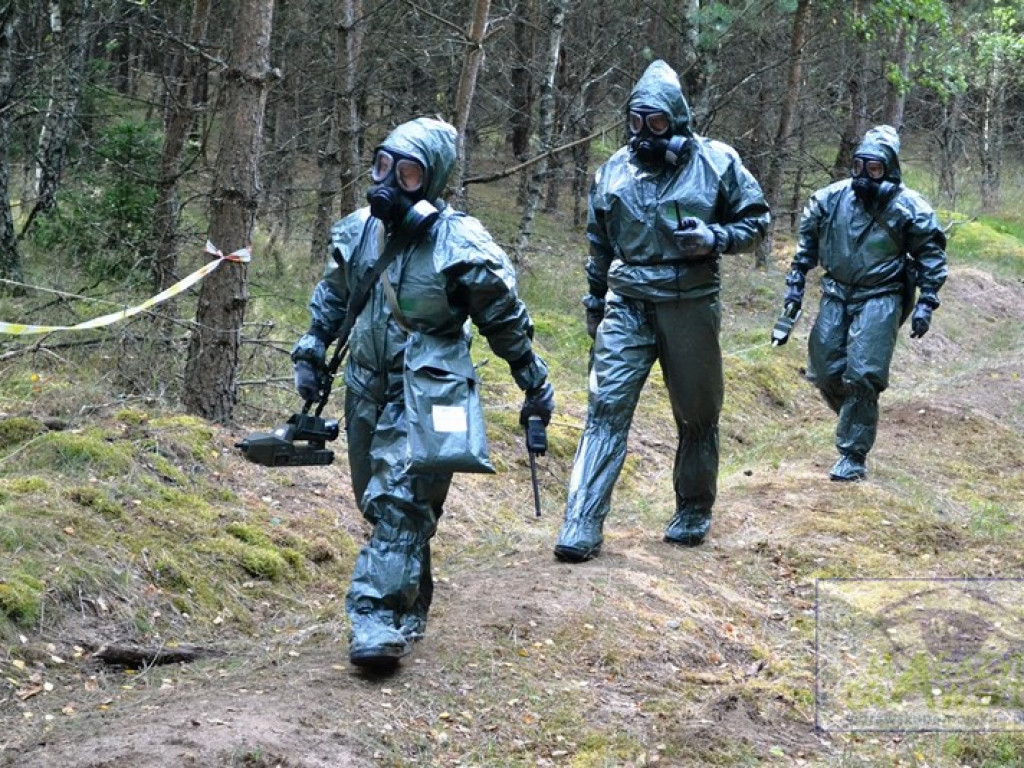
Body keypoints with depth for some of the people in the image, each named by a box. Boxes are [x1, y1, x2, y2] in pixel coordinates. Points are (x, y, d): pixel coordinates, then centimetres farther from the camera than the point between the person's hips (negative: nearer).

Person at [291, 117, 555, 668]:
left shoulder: (462, 248, -16)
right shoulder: (358, 232, 1)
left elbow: (506, 322, -4)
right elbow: (332, 297, 20)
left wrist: (535, 386, 3)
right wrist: (312, 354, 17)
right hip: (367, 390, 7)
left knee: (400, 504, -16)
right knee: (379, 502, 14)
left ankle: (381, 618, -16)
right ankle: (409, 608, 30)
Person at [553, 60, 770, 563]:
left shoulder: (716, 163, -3)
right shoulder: (615, 170, 7)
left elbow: (757, 220, 3)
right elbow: (599, 242, 19)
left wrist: (715, 237, -16)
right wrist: (594, 301, 23)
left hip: (691, 307, -1)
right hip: (626, 306, 1)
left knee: (697, 414, 11)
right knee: (606, 407, -9)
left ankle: (694, 511, 29)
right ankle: (582, 525, -11)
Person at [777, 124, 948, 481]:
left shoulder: (908, 207, -8)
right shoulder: (831, 198, 0)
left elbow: (931, 255, -2)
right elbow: (807, 241, 15)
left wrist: (926, 304, -7)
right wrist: (795, 284, 12)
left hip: (880, 299, -4)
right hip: (836, 295, 4)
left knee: (862, 376, -12)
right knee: (825, 372, 5)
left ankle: (854, 456, -3)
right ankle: (857, 423, 32)